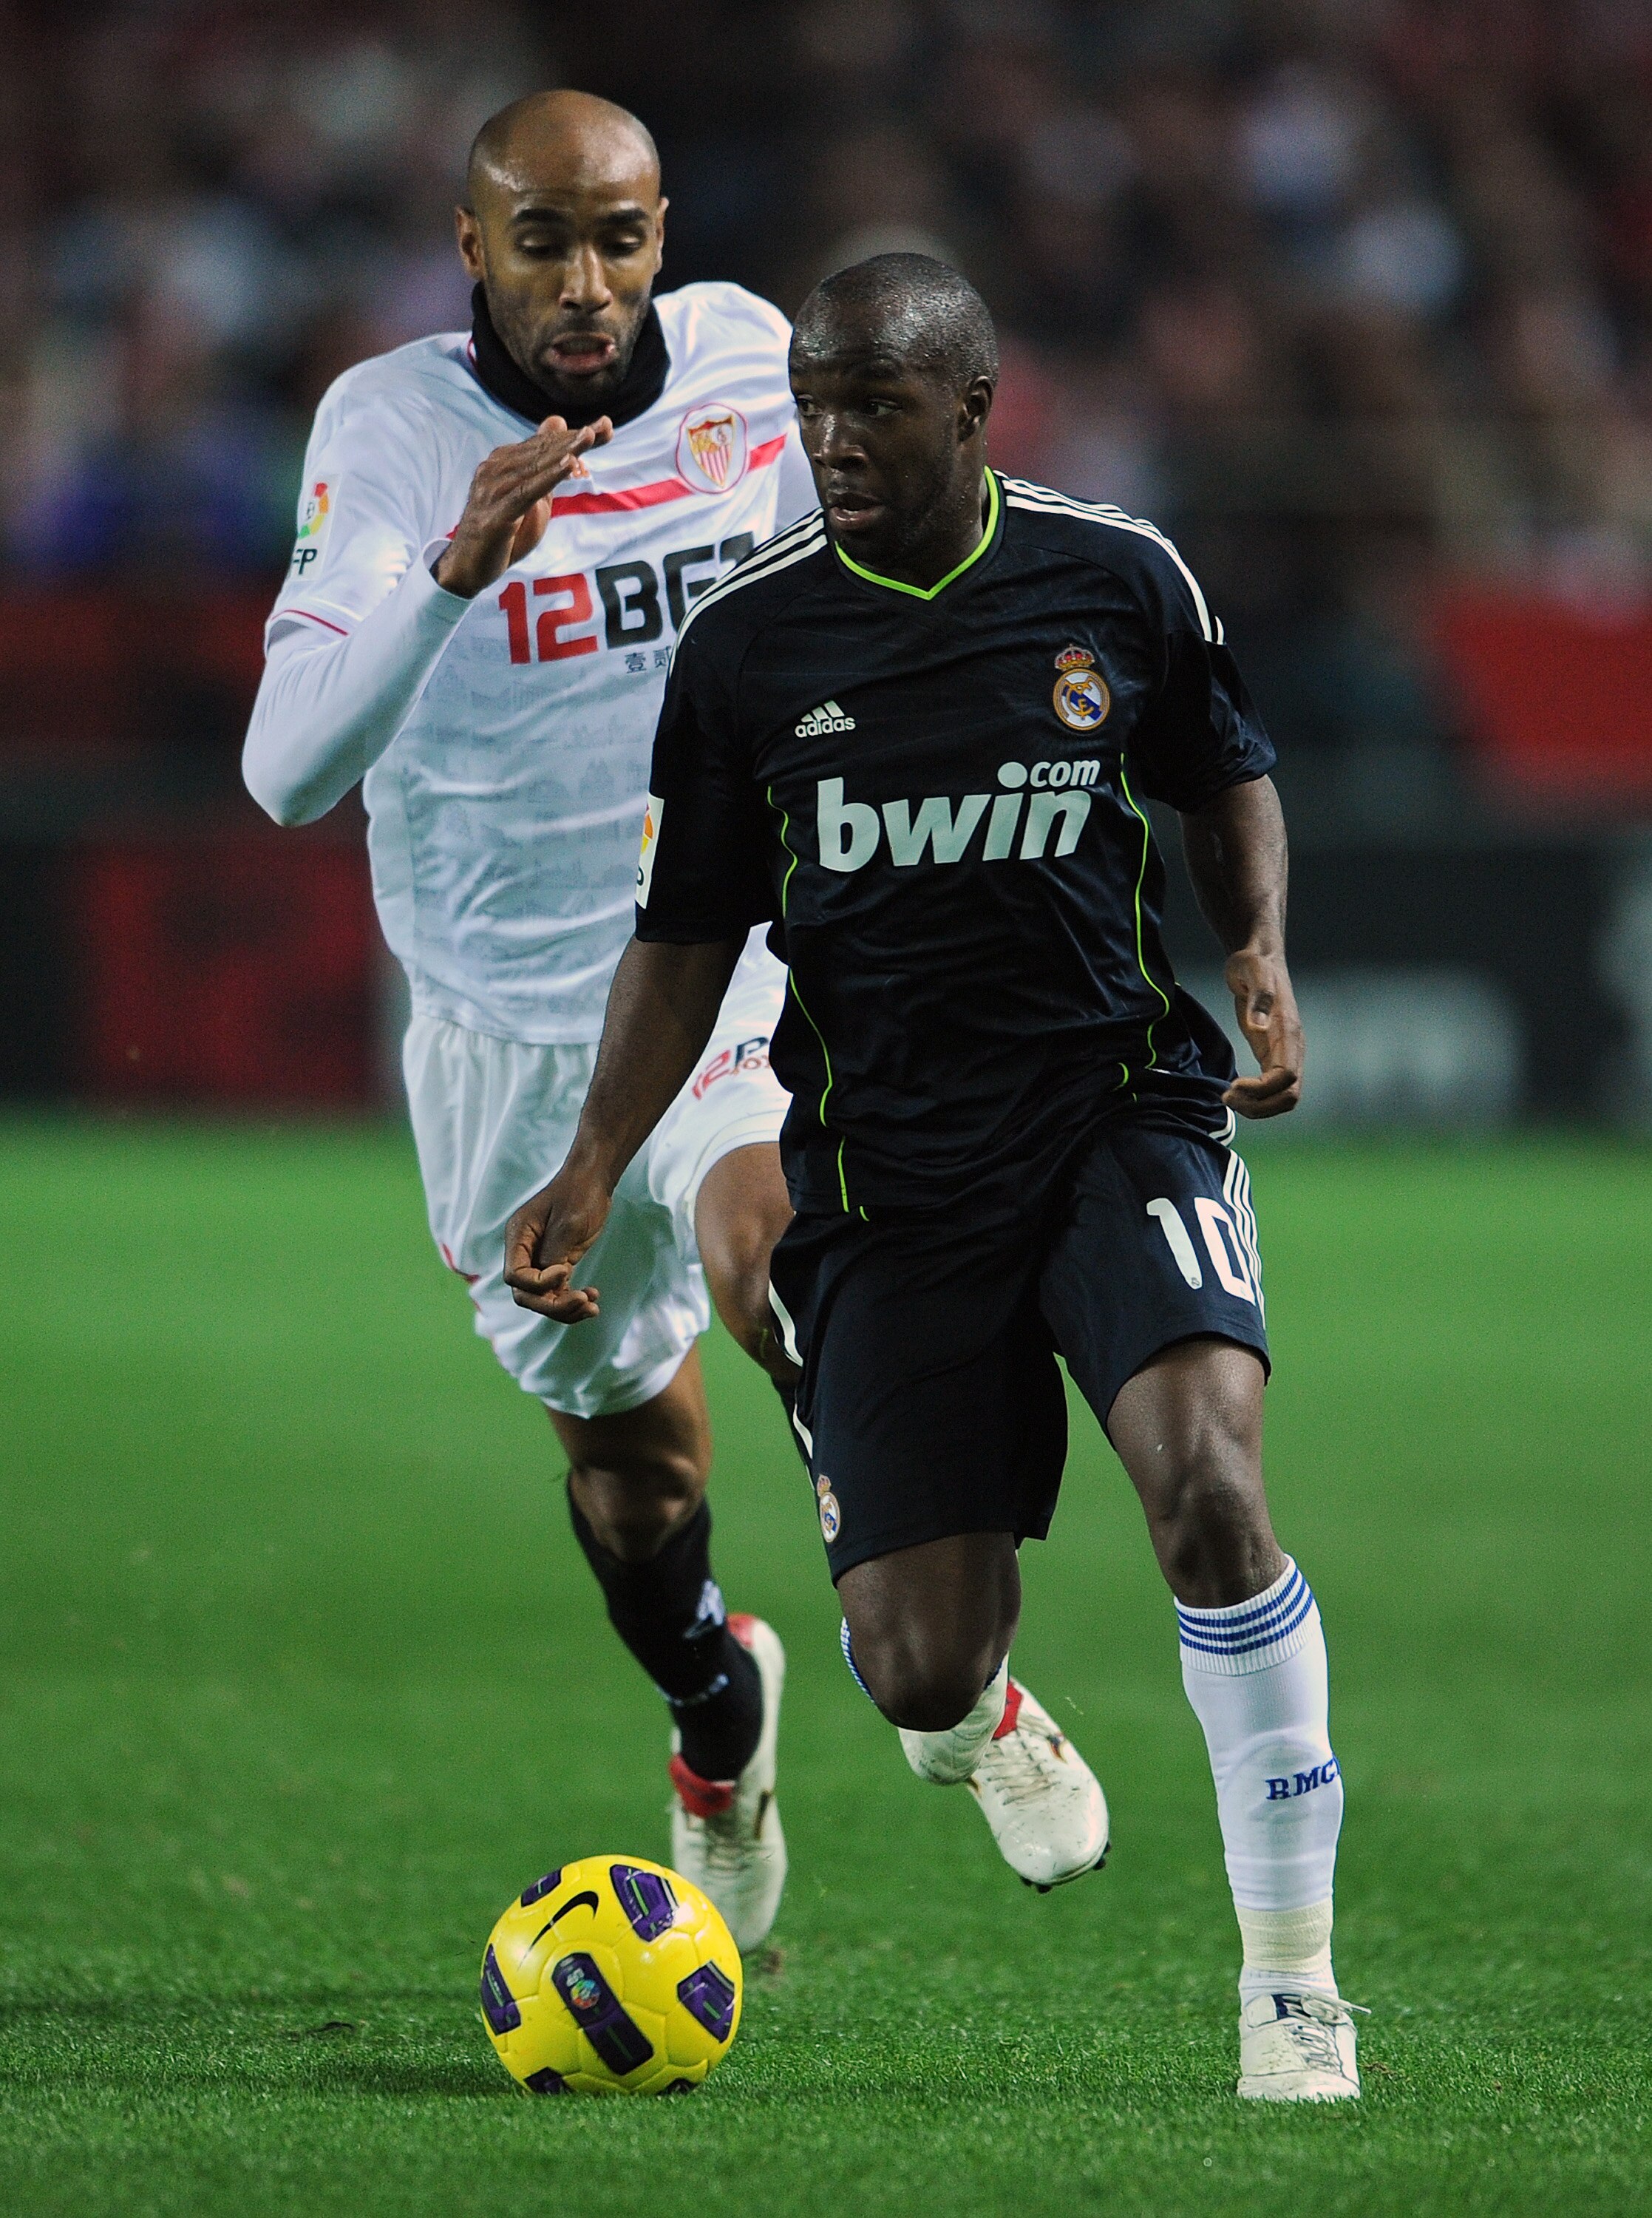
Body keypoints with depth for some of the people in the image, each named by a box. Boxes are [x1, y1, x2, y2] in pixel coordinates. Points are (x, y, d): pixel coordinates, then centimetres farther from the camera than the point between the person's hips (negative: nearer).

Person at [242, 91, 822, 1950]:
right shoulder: (391, 427, -17)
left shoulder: (745, 361, -7)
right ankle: (718, 1729, 46)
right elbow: (290, 769, -28)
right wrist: (452, 569, -41)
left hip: (738, 946, 0)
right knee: (629, 1445, 14)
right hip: (509, 1012, 0)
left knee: (763, 1248, -30)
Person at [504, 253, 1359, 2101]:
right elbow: (688, 932, 7)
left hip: (1117, 1112, -1)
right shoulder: (748, 637, -1)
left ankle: (1290, 1978, -15)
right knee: (917, 1677, -4)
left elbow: (1228, 777, 16)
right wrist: (595, 1166, -3)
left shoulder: (1116, 578, -1)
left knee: (1208, 1486, -28)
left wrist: (1262, 957, -2)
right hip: (885, 1169, 1)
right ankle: (985, 1721, 39)